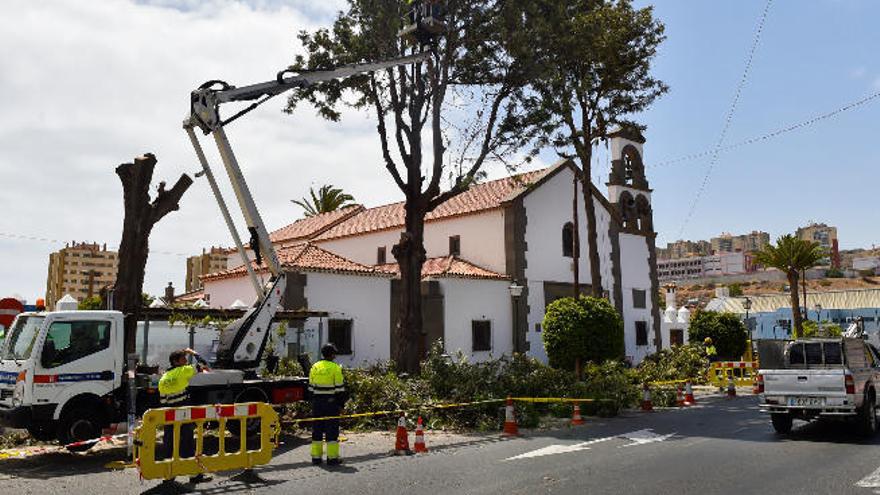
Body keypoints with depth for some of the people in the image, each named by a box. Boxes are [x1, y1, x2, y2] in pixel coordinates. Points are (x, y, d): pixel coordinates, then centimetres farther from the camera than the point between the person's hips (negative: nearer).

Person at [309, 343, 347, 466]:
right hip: (331, 401, -5)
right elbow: (340, 388, -10)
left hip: (317, 402, 5)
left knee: (317, 429, 11)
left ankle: (316, 456, 15)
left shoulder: (314, 367, 7)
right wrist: (341, 404, -3)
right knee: (332, 429, 1)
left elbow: (311, 387, 11)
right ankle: (332, 457, 1)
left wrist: (313, 401, 17)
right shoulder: (335, 368, -8)